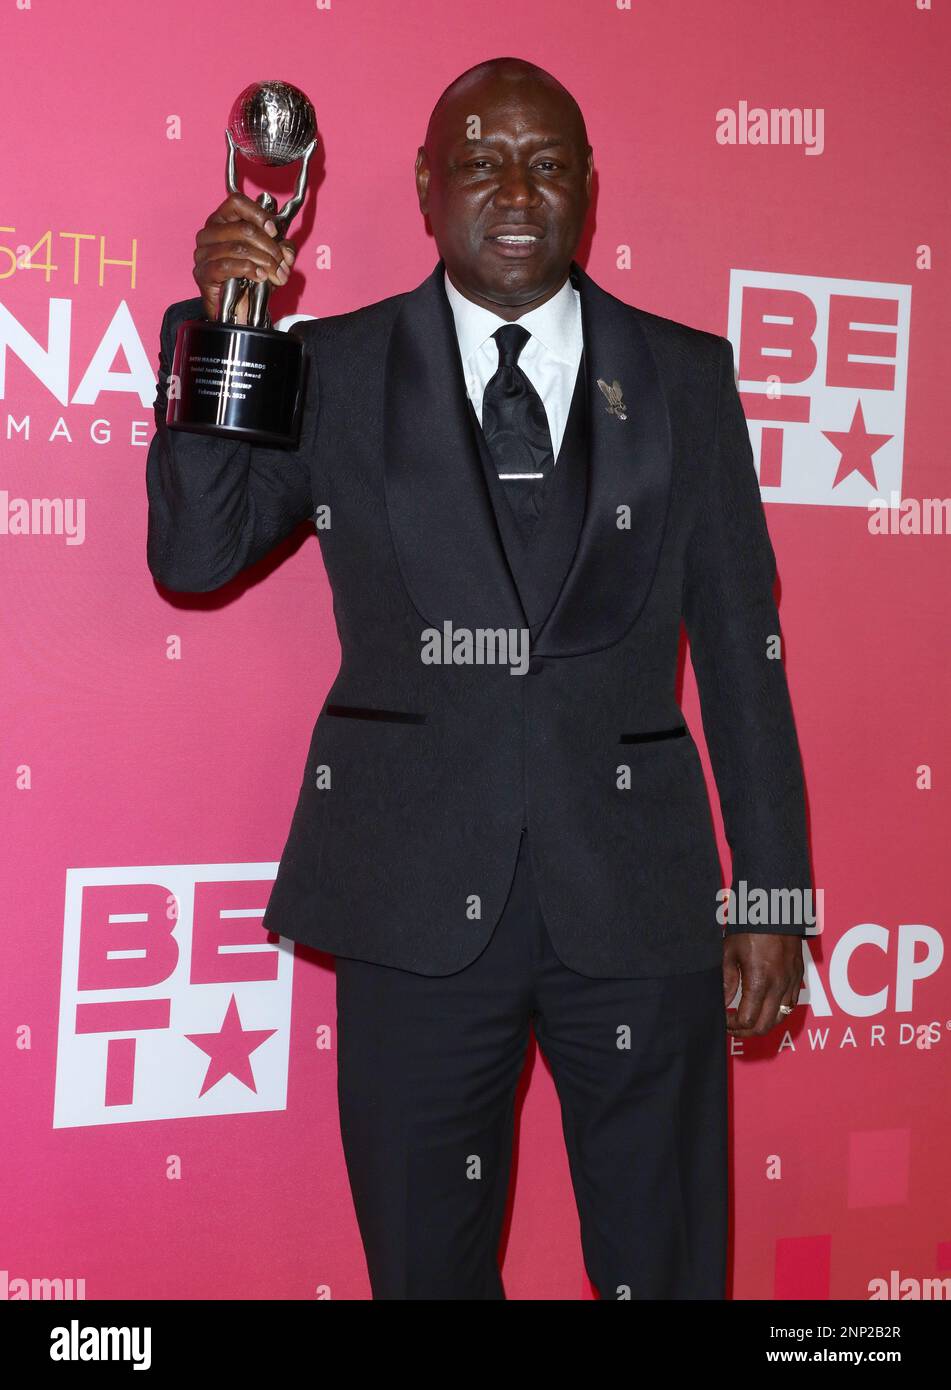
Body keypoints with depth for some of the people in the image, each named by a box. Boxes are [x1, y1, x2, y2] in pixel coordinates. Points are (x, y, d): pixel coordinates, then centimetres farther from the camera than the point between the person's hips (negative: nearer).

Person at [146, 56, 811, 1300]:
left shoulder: (685, 378, 6)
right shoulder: (336, 369, 5)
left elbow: (741, 642, 6)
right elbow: (193, 556, -3)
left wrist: (772, 887, 4)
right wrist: (220, 327, -14)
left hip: (636, 894, 1)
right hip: (417, 896, 0)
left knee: (667, 1266, 12)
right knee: (427, 1264, 14)